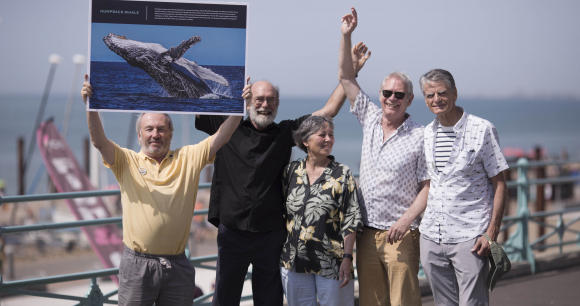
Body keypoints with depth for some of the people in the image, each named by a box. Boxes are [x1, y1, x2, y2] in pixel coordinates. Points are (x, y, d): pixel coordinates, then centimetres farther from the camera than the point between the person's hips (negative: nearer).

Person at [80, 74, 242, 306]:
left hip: (177, 265, 2)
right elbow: (99, 141, -10)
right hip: (137, 264, -2)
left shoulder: (188, 159, 8)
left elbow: (221, 137, 1)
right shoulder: (127, 162, 4)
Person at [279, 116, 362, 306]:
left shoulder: (342, 174, -2)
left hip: (331, 263, -3)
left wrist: (347, 258, -12)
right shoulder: (291, 171, 6)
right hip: (295, 262, 3)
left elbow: (351, 219, -5)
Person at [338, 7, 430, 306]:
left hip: (400, 235, -5)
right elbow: (345, 78, 10)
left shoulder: (419, 137, -5)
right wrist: (346, 35, 2)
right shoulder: (370, 119, 8)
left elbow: (427, 187, -6)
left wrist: (406, 220, -18)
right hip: (367, 233, 5)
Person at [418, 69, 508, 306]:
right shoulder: (425, 134, 11)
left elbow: (499, 183, -4)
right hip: (431, 237, 5)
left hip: (470, 237, -5)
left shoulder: (482, 130, -4)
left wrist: (491, 232, -12)